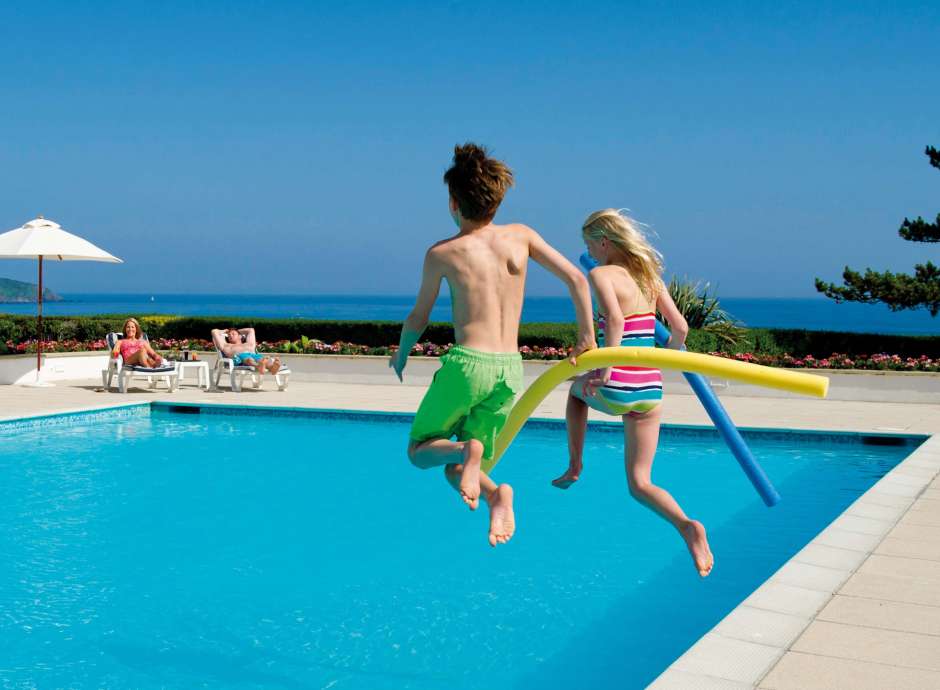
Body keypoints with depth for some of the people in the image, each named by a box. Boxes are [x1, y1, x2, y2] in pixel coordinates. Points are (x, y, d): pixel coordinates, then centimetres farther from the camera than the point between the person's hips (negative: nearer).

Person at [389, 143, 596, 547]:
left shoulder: (442, 254, -1)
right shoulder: (521, 236, 6)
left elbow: (418, 320, 10)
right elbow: (577, 279, 4)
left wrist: (401, 355, 29)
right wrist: (586, 338, 13)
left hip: (468, 364, -4)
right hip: (511, 370, 4)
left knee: (419, 451, 14)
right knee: (455, 471, 15)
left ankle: (467, 450, -20)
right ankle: (496, 495, -19)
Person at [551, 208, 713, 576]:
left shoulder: (601, 274, -8)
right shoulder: (650, 274, 11)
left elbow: (615, 320, -26)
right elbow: (680, 328, 11)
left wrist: (605, 371, -20)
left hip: (615, 390, -5)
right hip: (650, 390, 5)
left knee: (577, 387, 34)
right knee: (639, 484, 12)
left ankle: (574, 465, 32)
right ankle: (686, 526, -15)